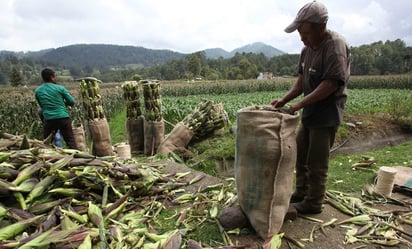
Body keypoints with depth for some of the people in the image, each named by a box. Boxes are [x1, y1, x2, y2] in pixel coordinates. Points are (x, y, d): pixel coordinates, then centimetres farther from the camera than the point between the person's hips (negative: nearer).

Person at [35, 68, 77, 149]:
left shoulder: (37, 91, 8)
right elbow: (72, 102, 0)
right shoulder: (60, 88, -2)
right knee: (70, 141, -1)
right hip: (63, 118, -3)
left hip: (49, 119, 3)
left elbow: (42, 106, 17)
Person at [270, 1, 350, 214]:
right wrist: (284, 100, -2)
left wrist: (299, 104, -23)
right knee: (300, 154, 17)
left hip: (326, 116, -8)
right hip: (309, 114, 8)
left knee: (316, 163, 2)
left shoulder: (336, 46, -17)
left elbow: (331, 84, -23)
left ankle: (313, 204, 19)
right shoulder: (308, 48, 7)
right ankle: (301, 192, 34)